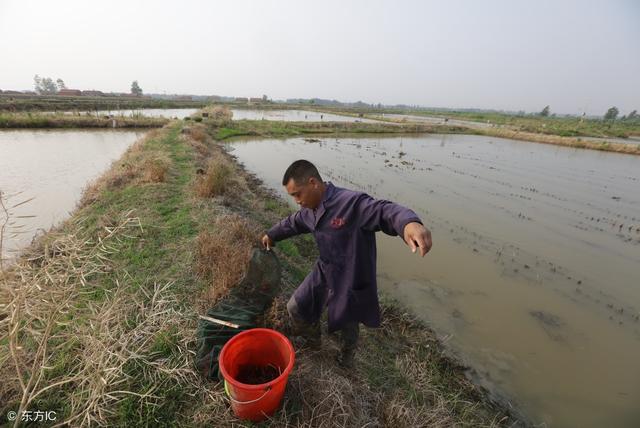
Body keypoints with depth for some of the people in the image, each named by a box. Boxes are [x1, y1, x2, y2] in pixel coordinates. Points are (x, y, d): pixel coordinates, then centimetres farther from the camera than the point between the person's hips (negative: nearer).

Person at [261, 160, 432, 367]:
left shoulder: (352, 203, -31)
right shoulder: (309, 210, -3)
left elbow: (384, 210, -44)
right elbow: (292, 223, 17)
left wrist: (410, 223, -67)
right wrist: (271, 235, 35)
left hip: (350, 281, -6)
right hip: (323, 274, 6)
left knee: (348, 326, 20)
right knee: (295, 308, 16)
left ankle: (346, 359, 55)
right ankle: (312, 339, 49)